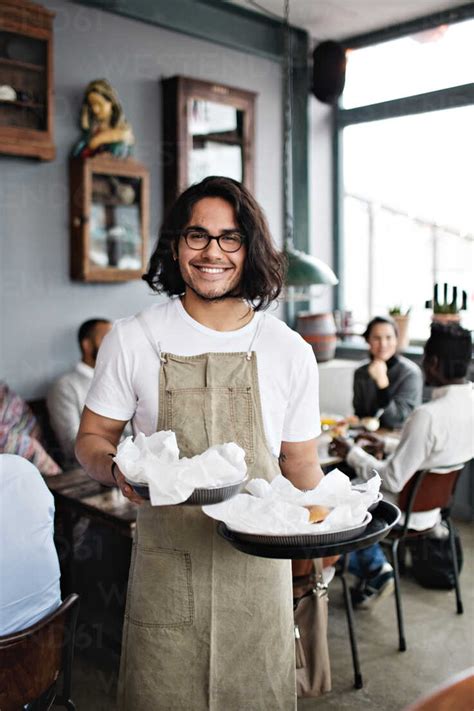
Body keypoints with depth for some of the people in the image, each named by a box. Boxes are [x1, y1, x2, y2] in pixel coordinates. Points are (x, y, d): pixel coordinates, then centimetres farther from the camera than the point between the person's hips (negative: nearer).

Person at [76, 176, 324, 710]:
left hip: (258, 562, 1)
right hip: (166, 562, -1)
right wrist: (117, 469, -18)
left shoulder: (290, 351, -1)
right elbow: (92, 438, 4)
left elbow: (300, 462, 6)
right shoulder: (132, 340, -4)